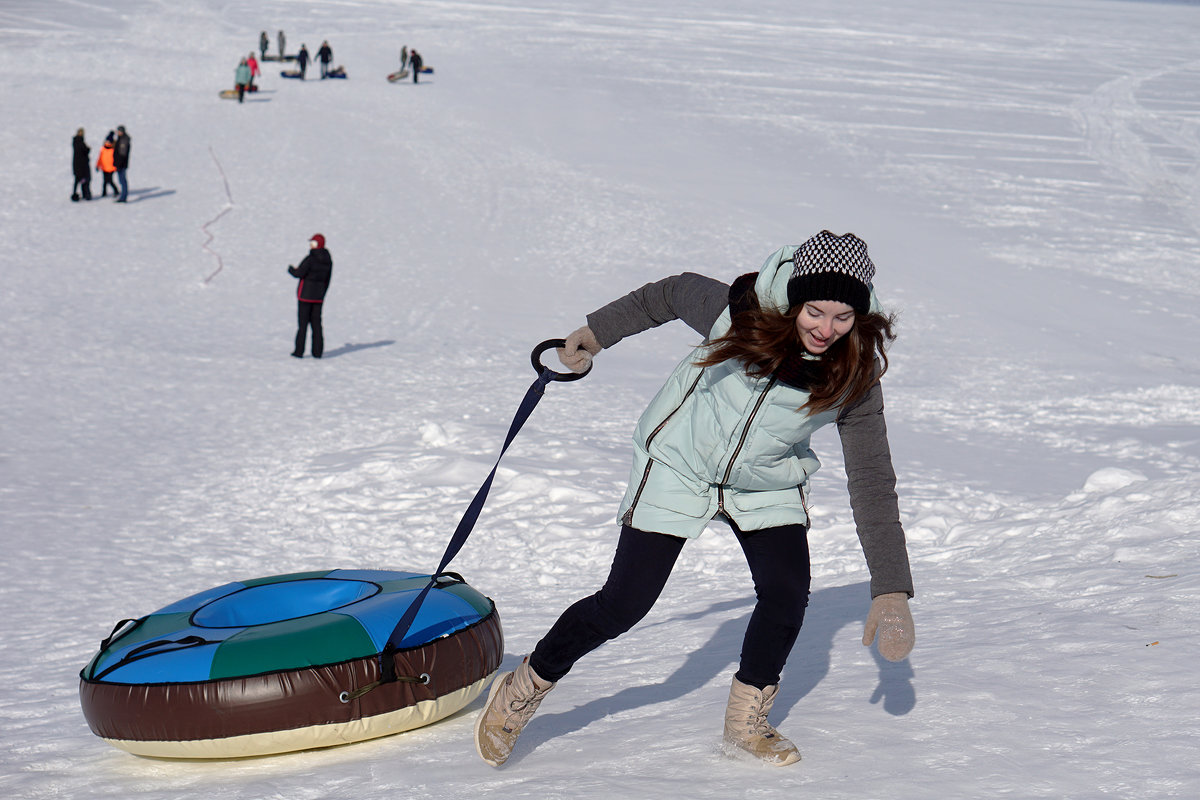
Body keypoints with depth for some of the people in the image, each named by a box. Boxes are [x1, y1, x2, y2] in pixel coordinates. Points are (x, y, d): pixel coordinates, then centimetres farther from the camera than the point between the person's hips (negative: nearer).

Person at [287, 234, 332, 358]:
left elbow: (299, 273, -18)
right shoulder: (328, 260, 4)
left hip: (305, 294, -6)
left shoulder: (310, 259, -18)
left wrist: (291, 268, 4)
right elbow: (327, 279, 10)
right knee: (316, 322, 10)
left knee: (303, 322, 0)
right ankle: (317, 351, 8)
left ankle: (299, 351, 2)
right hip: (319, 296, 6)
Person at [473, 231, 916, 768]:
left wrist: (891, 590, -27)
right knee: (624, 604, -4)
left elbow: (872, 483, -21)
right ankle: (521, 692, 16)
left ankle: (746, 723, 17)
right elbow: (670, 294, -6)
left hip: (766, 486, 2)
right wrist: (597, 332, 4)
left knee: (787, 595, -10)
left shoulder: (855, 377, -23)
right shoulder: (737, 312, -28)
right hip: (680, 464, -2)